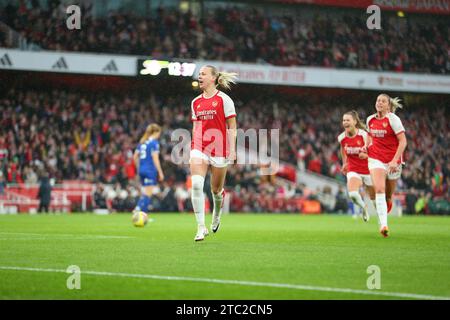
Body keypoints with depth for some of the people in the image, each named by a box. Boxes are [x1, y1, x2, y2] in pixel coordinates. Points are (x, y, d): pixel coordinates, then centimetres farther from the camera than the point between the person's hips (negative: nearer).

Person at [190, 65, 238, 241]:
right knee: (196, 184, -18)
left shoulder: (224, 99, -3)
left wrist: (232, 150, -10)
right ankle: (201, 227, -16)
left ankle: (216, 217, 40)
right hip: (199, 148, 3)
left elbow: (231, 127, -4)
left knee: (216, 190, 7)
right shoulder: (195, 102, 11)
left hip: (219, 148, -3)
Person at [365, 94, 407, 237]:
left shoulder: (393, 119, -10)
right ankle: (383, 225, -27)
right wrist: (366, 147, 9)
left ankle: (388, 202, 48)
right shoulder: (370, 120, 4)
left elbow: (403, 141, -14)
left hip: (393, 160, -2)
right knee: (379, 189, -20)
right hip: (376, 158, 2)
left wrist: (395, 160, -22)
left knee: (388, 195, 8)